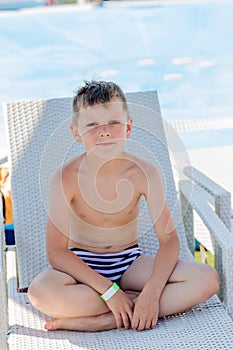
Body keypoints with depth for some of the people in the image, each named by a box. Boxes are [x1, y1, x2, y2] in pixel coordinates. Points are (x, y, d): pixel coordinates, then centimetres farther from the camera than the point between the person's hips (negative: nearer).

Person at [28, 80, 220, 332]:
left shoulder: (144, 174, -12)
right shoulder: (66, 178, -17)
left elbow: (169, 239, -12)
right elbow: (56, 252, -20)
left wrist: (152, 292, -28)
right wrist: (108, 290, -26)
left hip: (130, 264, 3)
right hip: (83, 267, -2)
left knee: (207, 280, -21)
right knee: (41, 292, -36)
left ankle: (101, 322, -26)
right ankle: (134, 300, -18)